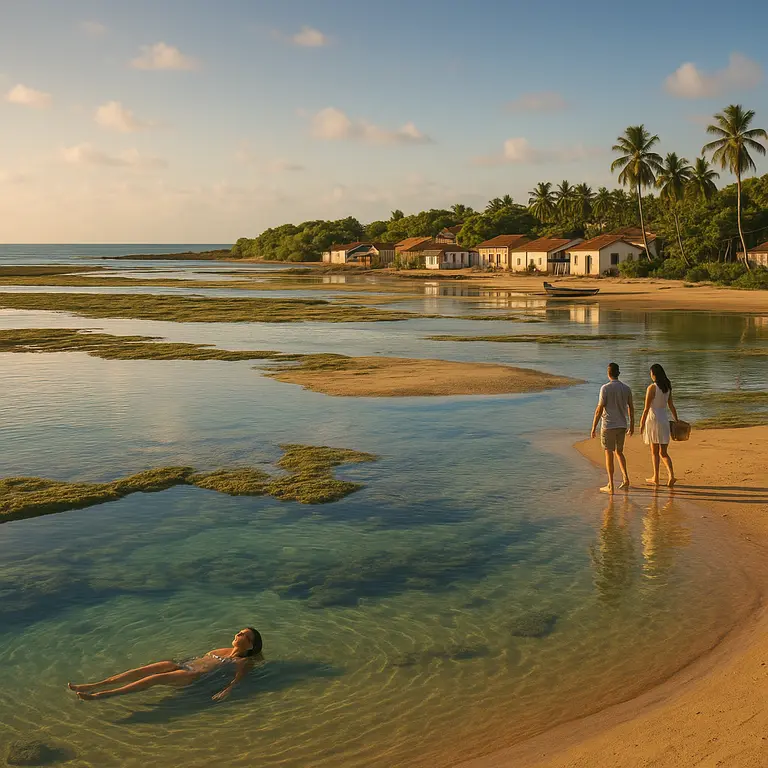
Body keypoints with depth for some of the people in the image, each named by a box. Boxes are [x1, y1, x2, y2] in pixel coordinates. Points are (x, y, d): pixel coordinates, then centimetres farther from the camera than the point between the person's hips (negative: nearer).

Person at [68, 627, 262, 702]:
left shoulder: (245, 662, 5)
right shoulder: (224, 651, 30)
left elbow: (237, 679, -14)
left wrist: (226, 690, -34)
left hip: (195, 676, -7)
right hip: (184, 665, 7)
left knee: (156, 678, -28)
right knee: (145, 670, -17)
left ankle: (102, 695, -40)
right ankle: (93, 686, -26)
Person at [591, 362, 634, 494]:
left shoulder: (605, 388, -13)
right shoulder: (626, 388, 3)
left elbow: (599, 409, -13)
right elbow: (631, 408, 10)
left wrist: (594, 427, -7)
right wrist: (632, 425, 22)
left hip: (608, 426, -5)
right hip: (622, 426, 5)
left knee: (609, 454, 2)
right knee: (619, 452, 21)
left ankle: (611, 486, 3)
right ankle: (625, 478, 10)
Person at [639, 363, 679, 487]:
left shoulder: (652, 387, -14)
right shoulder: (668, 387, 5)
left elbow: (646, 408, -14)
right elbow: (671, 406, 10)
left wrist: (642, 423, -7)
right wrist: (677, 420, 19)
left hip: (653, 420, -6)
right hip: (664, 420, 6)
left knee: (654, 451, 7)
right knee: (663, 452, 8)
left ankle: (656, 478, 14)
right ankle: (671, 475, -10)